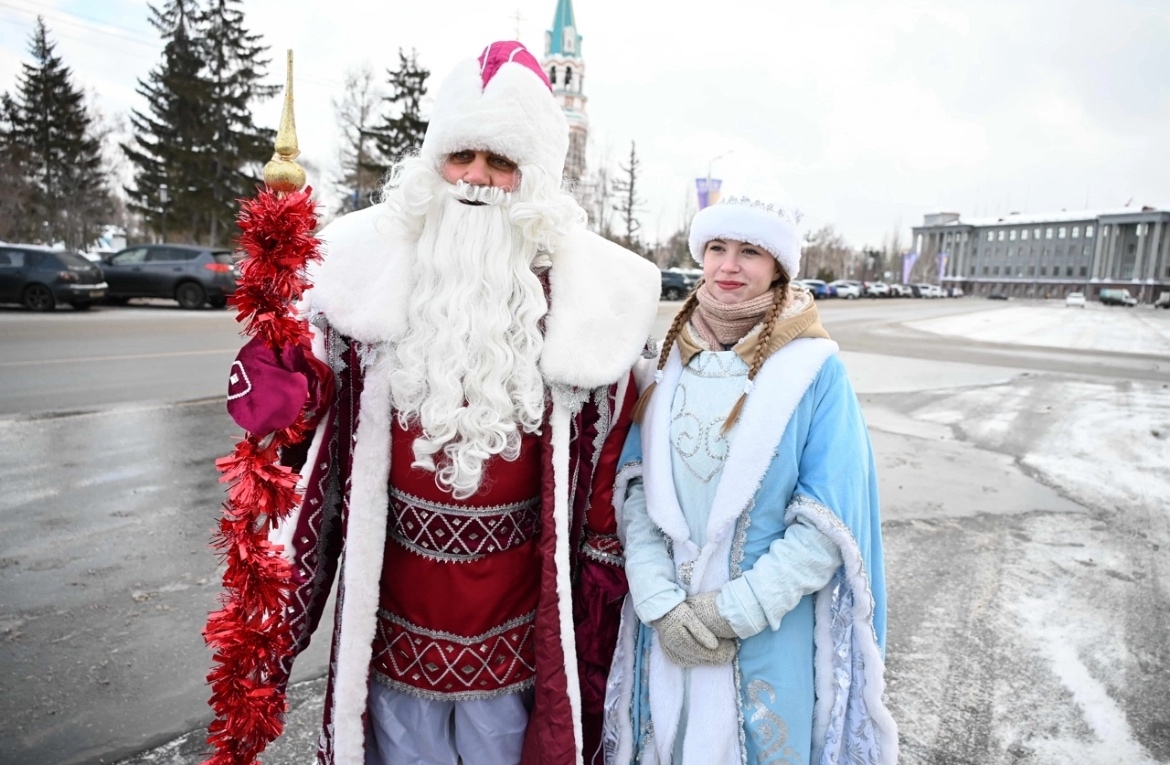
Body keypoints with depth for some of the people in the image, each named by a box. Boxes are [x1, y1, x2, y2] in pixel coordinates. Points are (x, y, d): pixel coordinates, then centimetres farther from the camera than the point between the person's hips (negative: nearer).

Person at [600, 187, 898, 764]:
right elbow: (637, 489, -3)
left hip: (774, 629, -2)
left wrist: (735, 608, -14)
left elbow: (827, 522, -13)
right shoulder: (671, 360, -2)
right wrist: (661, 601, -12)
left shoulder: (814, 369, -11)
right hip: (667, 624, 3)